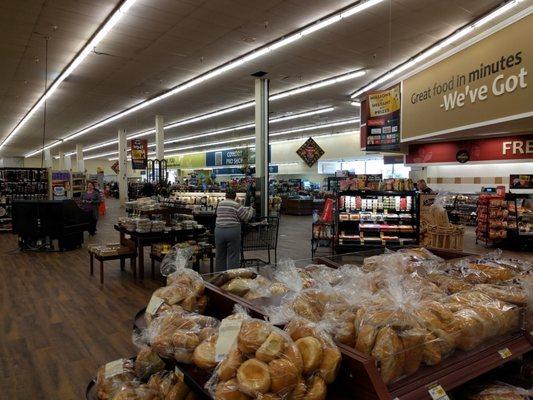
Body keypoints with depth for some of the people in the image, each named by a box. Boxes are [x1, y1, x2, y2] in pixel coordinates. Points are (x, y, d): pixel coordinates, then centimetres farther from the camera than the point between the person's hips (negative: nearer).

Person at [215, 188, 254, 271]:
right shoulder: (236, 205, -7)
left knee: (220, 256, 13)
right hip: (233, 232, -5)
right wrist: (251, 210, 16)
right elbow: (246, 217, -3)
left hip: (219, 231, 5)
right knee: (233, 256, 2)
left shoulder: (220, 204, 11)